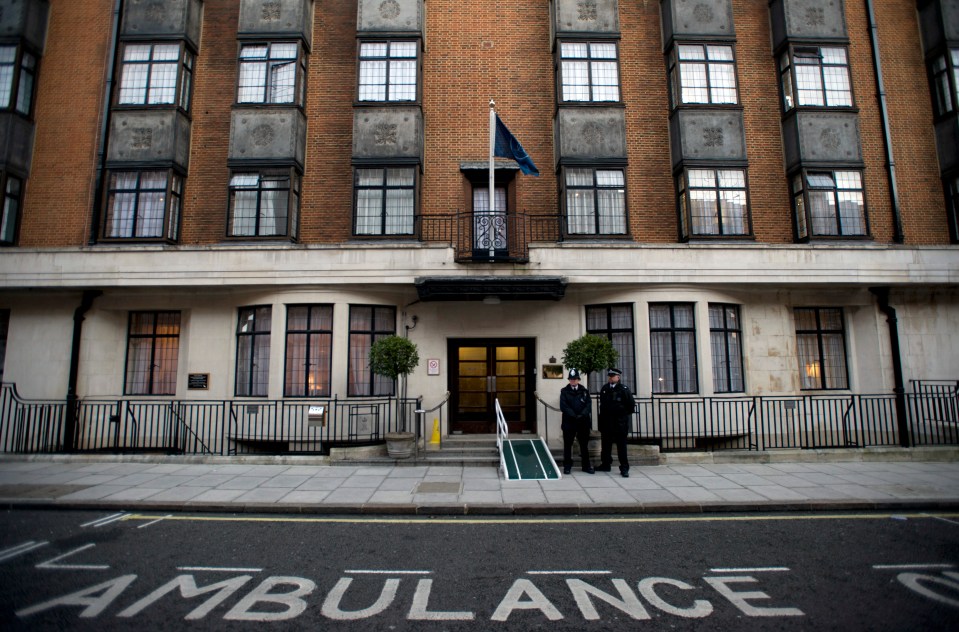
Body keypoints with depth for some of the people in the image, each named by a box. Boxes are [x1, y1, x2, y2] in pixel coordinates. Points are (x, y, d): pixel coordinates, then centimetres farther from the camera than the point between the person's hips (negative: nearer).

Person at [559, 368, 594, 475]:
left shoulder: (584, 391, 9)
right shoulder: (564, 391, 2)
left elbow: (588, 405, 1)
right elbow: (563, 406, -7)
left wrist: (582, 415, -15)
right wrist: (574, 416, -16)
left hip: (583, 422, 2)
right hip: (569, 422, -2)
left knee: (584, 444, 9)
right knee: (568, 444, 5)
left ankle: (586, 466, 18)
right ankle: (567, 466, 14)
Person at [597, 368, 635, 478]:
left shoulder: (623, 389, -6)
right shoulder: (604, 389, 7)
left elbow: (631, 404, -4)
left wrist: (625, 414, 2)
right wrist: (602, 417, 12)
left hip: (620, 422, -4)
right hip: (606, 422, 4)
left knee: (621, 446, 1)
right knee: (606, 445, 12)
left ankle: (624, 468, 7)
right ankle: (606, 464, 23)